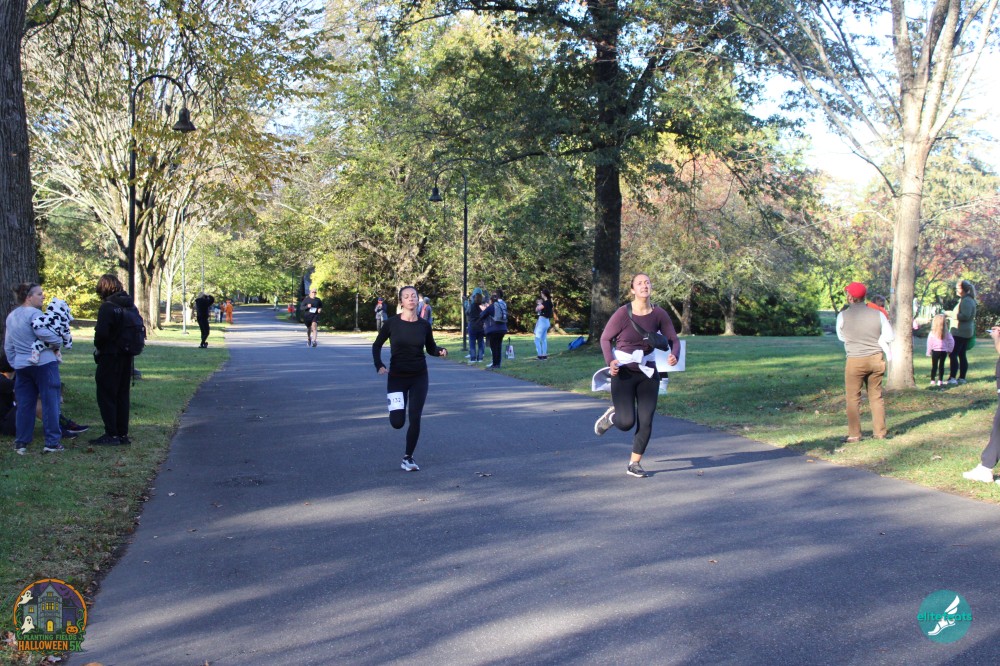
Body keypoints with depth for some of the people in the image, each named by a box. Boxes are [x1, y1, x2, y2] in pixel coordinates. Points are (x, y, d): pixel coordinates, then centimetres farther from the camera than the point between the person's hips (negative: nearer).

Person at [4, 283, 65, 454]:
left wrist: (14, 363, 25)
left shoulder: (11, 316, 14)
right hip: (43, 363, -7)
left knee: (24, 405, 12)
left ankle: (20, 443, 15)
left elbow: (8, 346, 18)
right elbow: (43, 333, -28)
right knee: (50, 403, -1)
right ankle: (52, 442, 0)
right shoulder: (34, 313, -12)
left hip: (21, 366, 7)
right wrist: (59, 341, -12)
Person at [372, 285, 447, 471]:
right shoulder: (392, 323, -8)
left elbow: (430, 348, 9)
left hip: (419, 378, 1)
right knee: (397, 422, -4)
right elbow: (377, 345, 3)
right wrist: (379, 365, -12)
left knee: (415, 419, -5)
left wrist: (441, 350, -13)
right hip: (397, 377, -1)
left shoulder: (424, 325, -3)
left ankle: (408, 458, 12)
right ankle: (395, 406, 33)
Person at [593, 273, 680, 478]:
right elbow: (605, 339, -4)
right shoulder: (623, 313, -13)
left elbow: (673, 339, 3)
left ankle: (634, 464, 18)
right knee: (626, 422, -11)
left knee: (646, 422, 2)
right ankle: (612, 415, 26)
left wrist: (674, 355, -19)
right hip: (623, 372, -3)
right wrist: (610, 361, -20)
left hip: (648, 372, 3)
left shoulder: (659, 314, -4)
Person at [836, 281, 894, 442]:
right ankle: (880, 432, 17)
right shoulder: (877, 314, -1)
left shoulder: (843, 316, -8)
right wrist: (873, 341, 11)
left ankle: (854, 434, 4)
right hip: (876, 359, 3)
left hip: (855, 360, -3)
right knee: (876, 396, 13)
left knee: (853, 398, 5)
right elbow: (888, 336, 4)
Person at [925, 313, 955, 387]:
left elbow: (929, 343, -6)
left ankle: (932, 381, 5)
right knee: (941, 365, 9)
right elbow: (951, 341, -1)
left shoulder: (932, 333, -9)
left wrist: (929, 352, 3)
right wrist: (949, 350, 10)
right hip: (944, 351, 2)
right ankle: (940, 381, 10)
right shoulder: (947, 333, -2)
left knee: (934, 366, 6)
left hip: (935, 351, -2)